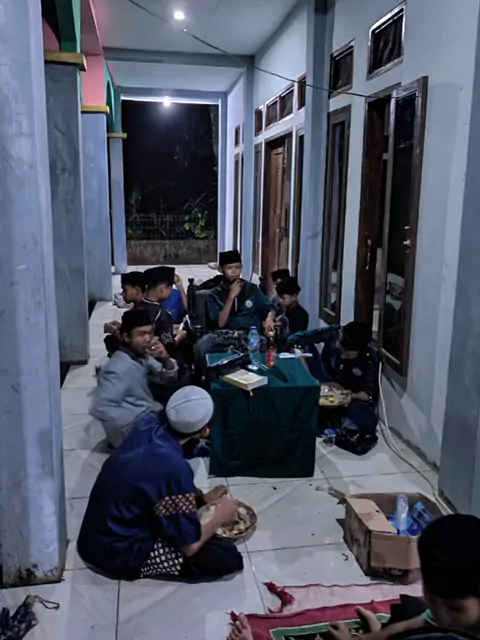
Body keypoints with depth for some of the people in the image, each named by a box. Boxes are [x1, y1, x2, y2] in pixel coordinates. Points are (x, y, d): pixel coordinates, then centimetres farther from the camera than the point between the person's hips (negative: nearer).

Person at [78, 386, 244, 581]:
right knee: (228, 556, -10)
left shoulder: (142, 434, -5)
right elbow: (190, 546, -18)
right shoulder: (174, 468, -29)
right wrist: (221, 516, -2)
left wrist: (201, 497, 14)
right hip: (119, 554, -8)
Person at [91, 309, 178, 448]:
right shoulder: (119, 369, -25)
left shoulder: (141, 355, 1)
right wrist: (135, 423, -27)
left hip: (149, 416, 9)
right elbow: (100, 408, -33)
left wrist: (166, 359, -16)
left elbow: (169, 381, 4)